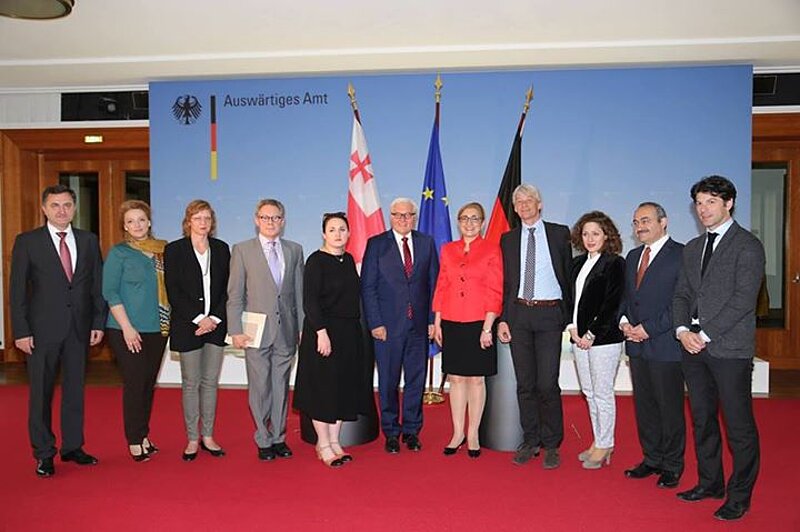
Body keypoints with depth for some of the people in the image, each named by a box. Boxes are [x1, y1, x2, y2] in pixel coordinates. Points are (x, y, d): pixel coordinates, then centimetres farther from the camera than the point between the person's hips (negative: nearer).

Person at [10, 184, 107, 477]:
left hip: (79, 327, 3)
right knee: (41, 392, 6)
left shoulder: (89, 240, 6)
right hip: (42, 329, -2)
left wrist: (98, 322, 1)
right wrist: (20, 331, -8)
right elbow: (17, 290, -3)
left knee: (75, 388, 12)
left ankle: (73, 447, 25)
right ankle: (44, 453, 20)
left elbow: (98, 284, 7)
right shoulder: (27, 242, -1)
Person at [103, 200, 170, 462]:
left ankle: (144, 436, 24)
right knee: (134, 384, -1)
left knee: (149, 383, 10)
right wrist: (127, 327, -13)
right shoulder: (118, 253, -2)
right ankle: (134, 442, 13)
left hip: (158, 329, 4)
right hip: (127, 330, -4)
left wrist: (170, 322, 3)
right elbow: (110, 292, -7)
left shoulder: (163, 251, 8)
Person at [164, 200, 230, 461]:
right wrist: (198, 319, -12)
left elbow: (227, 288, 5)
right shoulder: (174, 250, -1)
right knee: (191, 383, 3)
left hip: (215, 325, 3)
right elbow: (173, 291, -6)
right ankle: (192, 439, 15)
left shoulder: (221, 249, 8)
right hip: (188, 325, -3)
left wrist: (215, 318, -7)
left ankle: (208, 436, 18)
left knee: (210, 382, 8)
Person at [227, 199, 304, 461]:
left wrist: (302, 327, 6)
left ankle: (278, 437, 24)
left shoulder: (294, 250, 9)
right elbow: (235, 295, 0)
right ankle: (263, 441, 18)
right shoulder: (242, 250, 2)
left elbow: (299, 292, 9)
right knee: (260, 388, 3)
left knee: (281, 386, 10)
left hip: (286, 331, 3)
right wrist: (236, 331, -6)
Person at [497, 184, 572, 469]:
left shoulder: (559, 233, 6)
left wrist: (569, 317, 0)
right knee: (525, 384, 8)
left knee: (547, 384, -5)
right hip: (519, 314, 3)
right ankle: (530, 441, 22)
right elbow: (504, 282, 11)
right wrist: (502, 319, 3)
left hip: (549, 314, -2)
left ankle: (551, 445, 13)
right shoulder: (508, 239, 12)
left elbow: (569, 275, 5)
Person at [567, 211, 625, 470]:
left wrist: (592, 334, -13)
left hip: (603, 338, -7)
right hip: (579, 337, 7)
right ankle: (598, 442, 27)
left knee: (602, 393, 2)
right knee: (589, 392, 14)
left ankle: (604, 445, 16)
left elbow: (612, 305, -12)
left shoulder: (615, 263, -7)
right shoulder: (577, 263, 12)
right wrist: (571, 327, -1)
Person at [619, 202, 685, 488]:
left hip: (665, 345, -7)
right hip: (637, 345, 7)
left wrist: (649, 328, -16)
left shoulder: (680, 255, -8)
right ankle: (652, 459, 29)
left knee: (670, 408, 5)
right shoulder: (632, 256, 16)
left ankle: (672, 467, 20)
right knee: (644, 406, 14)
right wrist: (624, 321, 1)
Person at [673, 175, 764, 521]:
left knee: (739, 425, 3)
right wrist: (682, 330, -3)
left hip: (729, 348, -6)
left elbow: (743, 299, -13)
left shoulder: (747, 246, -5)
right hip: (693, 345, 7)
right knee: (702, 419, 15)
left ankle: (739, 496, 17)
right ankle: (710, 483, 29)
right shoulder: (692, 248, 16)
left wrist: (705, 335, -15)